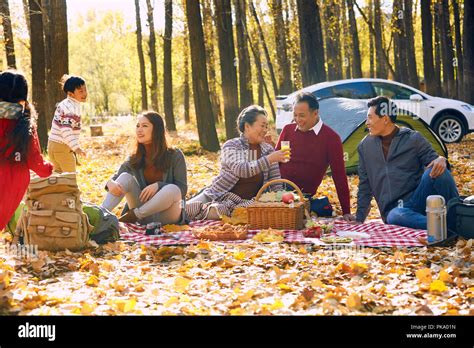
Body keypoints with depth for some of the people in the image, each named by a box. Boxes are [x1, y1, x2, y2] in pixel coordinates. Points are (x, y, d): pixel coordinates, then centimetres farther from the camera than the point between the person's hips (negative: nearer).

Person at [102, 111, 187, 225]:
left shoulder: (174, 156, -4)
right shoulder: (134, 159, 7)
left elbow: (182, 189, -8)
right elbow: (115, 179, 2)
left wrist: (158, 185, -25)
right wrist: (110, 183, -23)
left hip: (166, 214, -3)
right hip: (144, 215, 3)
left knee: (172, 189, -33)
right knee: (126, 177, -15)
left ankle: (130, 217, -25)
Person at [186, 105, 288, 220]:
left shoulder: (268, 150, 6)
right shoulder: (231, 146, -6)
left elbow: (276, 183, 7)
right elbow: (241, 170, -24)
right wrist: (270, 159, -28)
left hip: (246, 202, 2)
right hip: (217, 196, -2)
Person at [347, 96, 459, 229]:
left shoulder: (413, 139, 5)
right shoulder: (365, 146, 13)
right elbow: (365, 185, 19)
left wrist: (441, 161, -23)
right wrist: (359, 219, 15)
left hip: (418, 202, 0)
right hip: (394, 209, 1)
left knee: (436, 171, -31)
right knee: (395, 217, -39)